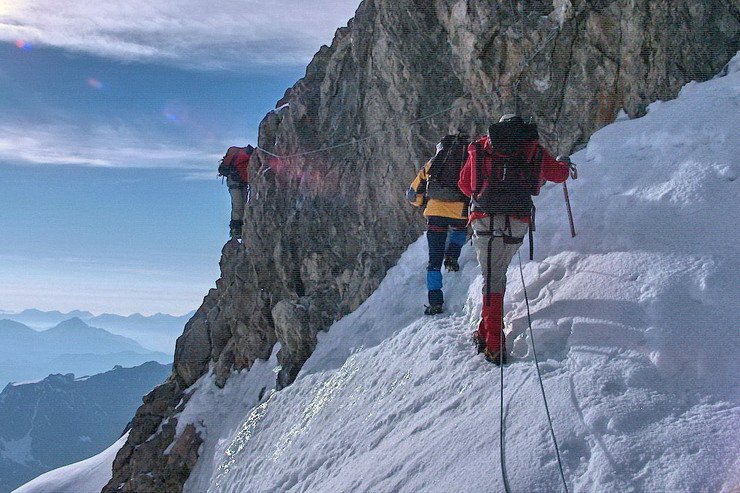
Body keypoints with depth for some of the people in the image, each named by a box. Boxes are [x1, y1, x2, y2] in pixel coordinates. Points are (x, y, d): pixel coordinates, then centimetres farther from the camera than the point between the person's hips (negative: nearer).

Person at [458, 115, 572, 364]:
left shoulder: (481, 147, 15)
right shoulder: (533, 148, 14)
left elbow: (464, 184, 21)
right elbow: (559, 175, 26)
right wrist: (564, 165, 50)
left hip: (484, 220, 0)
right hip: (517, 221, 0)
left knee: (492, 277, -1)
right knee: (497, 275, 14)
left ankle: (493, 343, -9)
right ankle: (487, 333, 16)